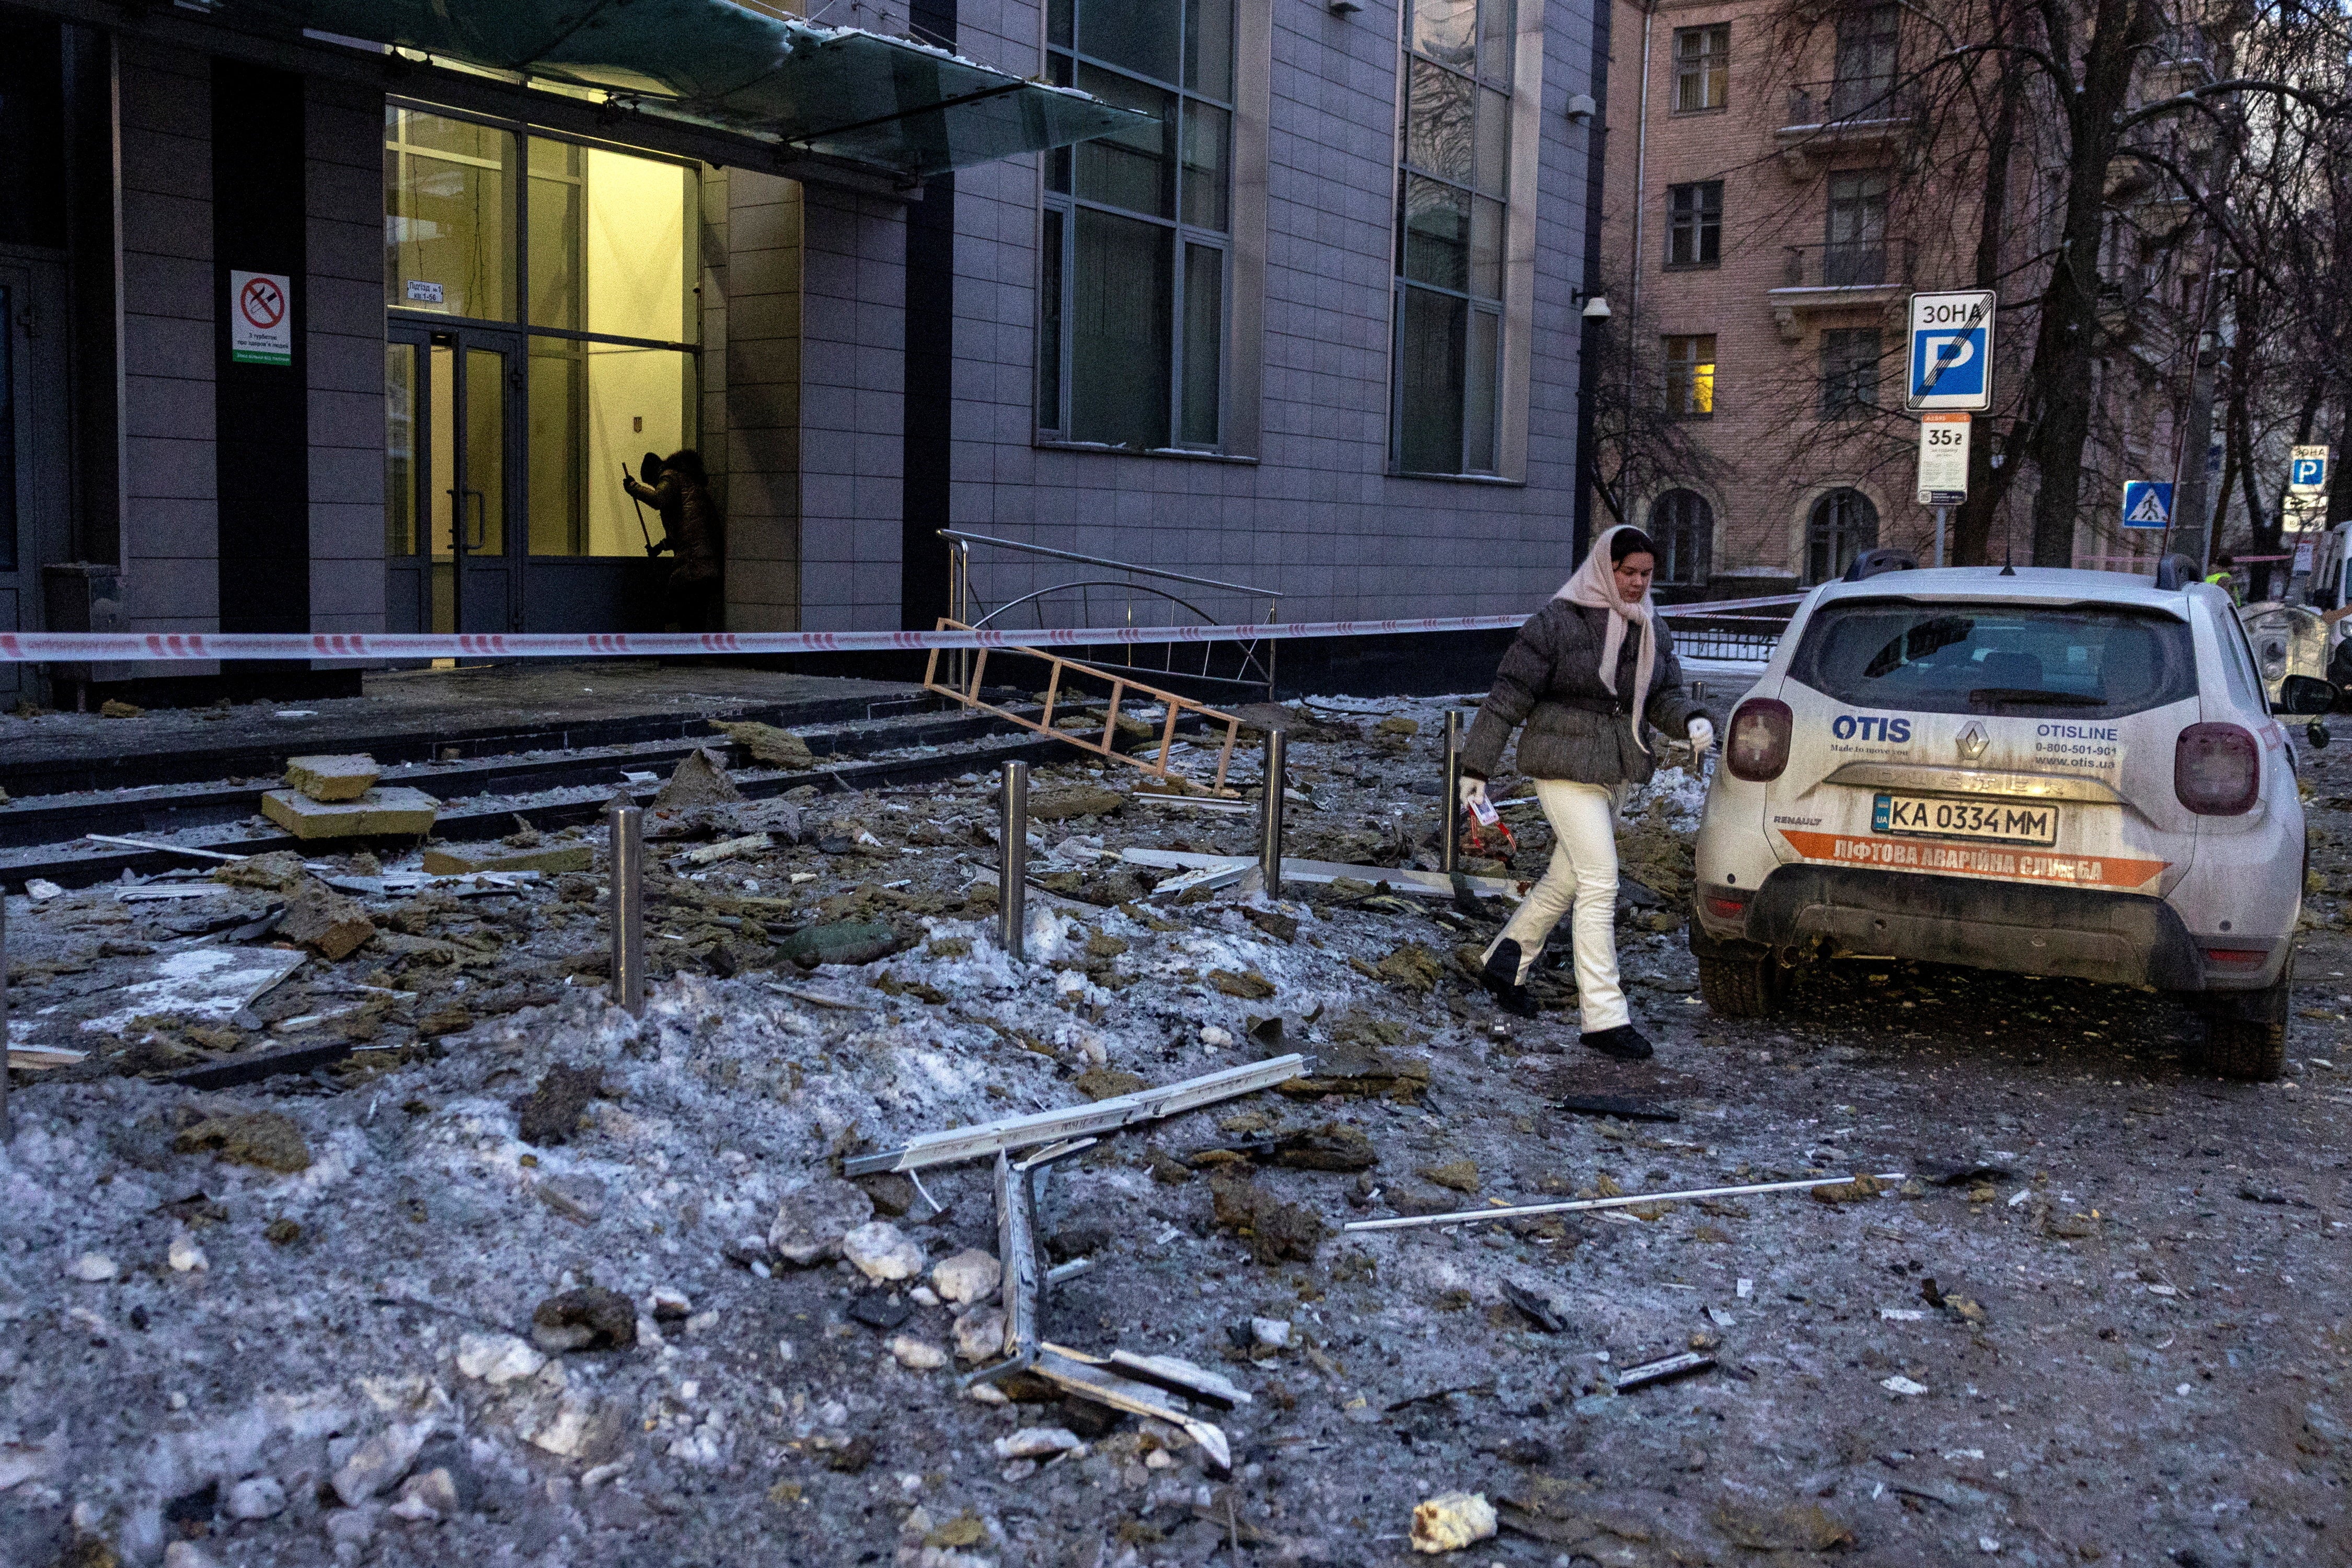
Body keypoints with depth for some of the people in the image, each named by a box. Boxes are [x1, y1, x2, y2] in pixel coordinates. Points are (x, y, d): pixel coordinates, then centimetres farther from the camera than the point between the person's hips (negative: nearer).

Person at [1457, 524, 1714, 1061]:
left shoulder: (1651, 630, 10)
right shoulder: (1556, 623, -12)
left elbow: (1664, 694, 14)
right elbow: (1508, 698, -10)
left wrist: (1691, 719, -10)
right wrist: (1477, 768, -9)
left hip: (1616, 771, 8)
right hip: (1565, 768, -8)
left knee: (1567, 879, 17)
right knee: (1600, 885, -12)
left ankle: (1506, 965, 36)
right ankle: (1604, 1016, -9)